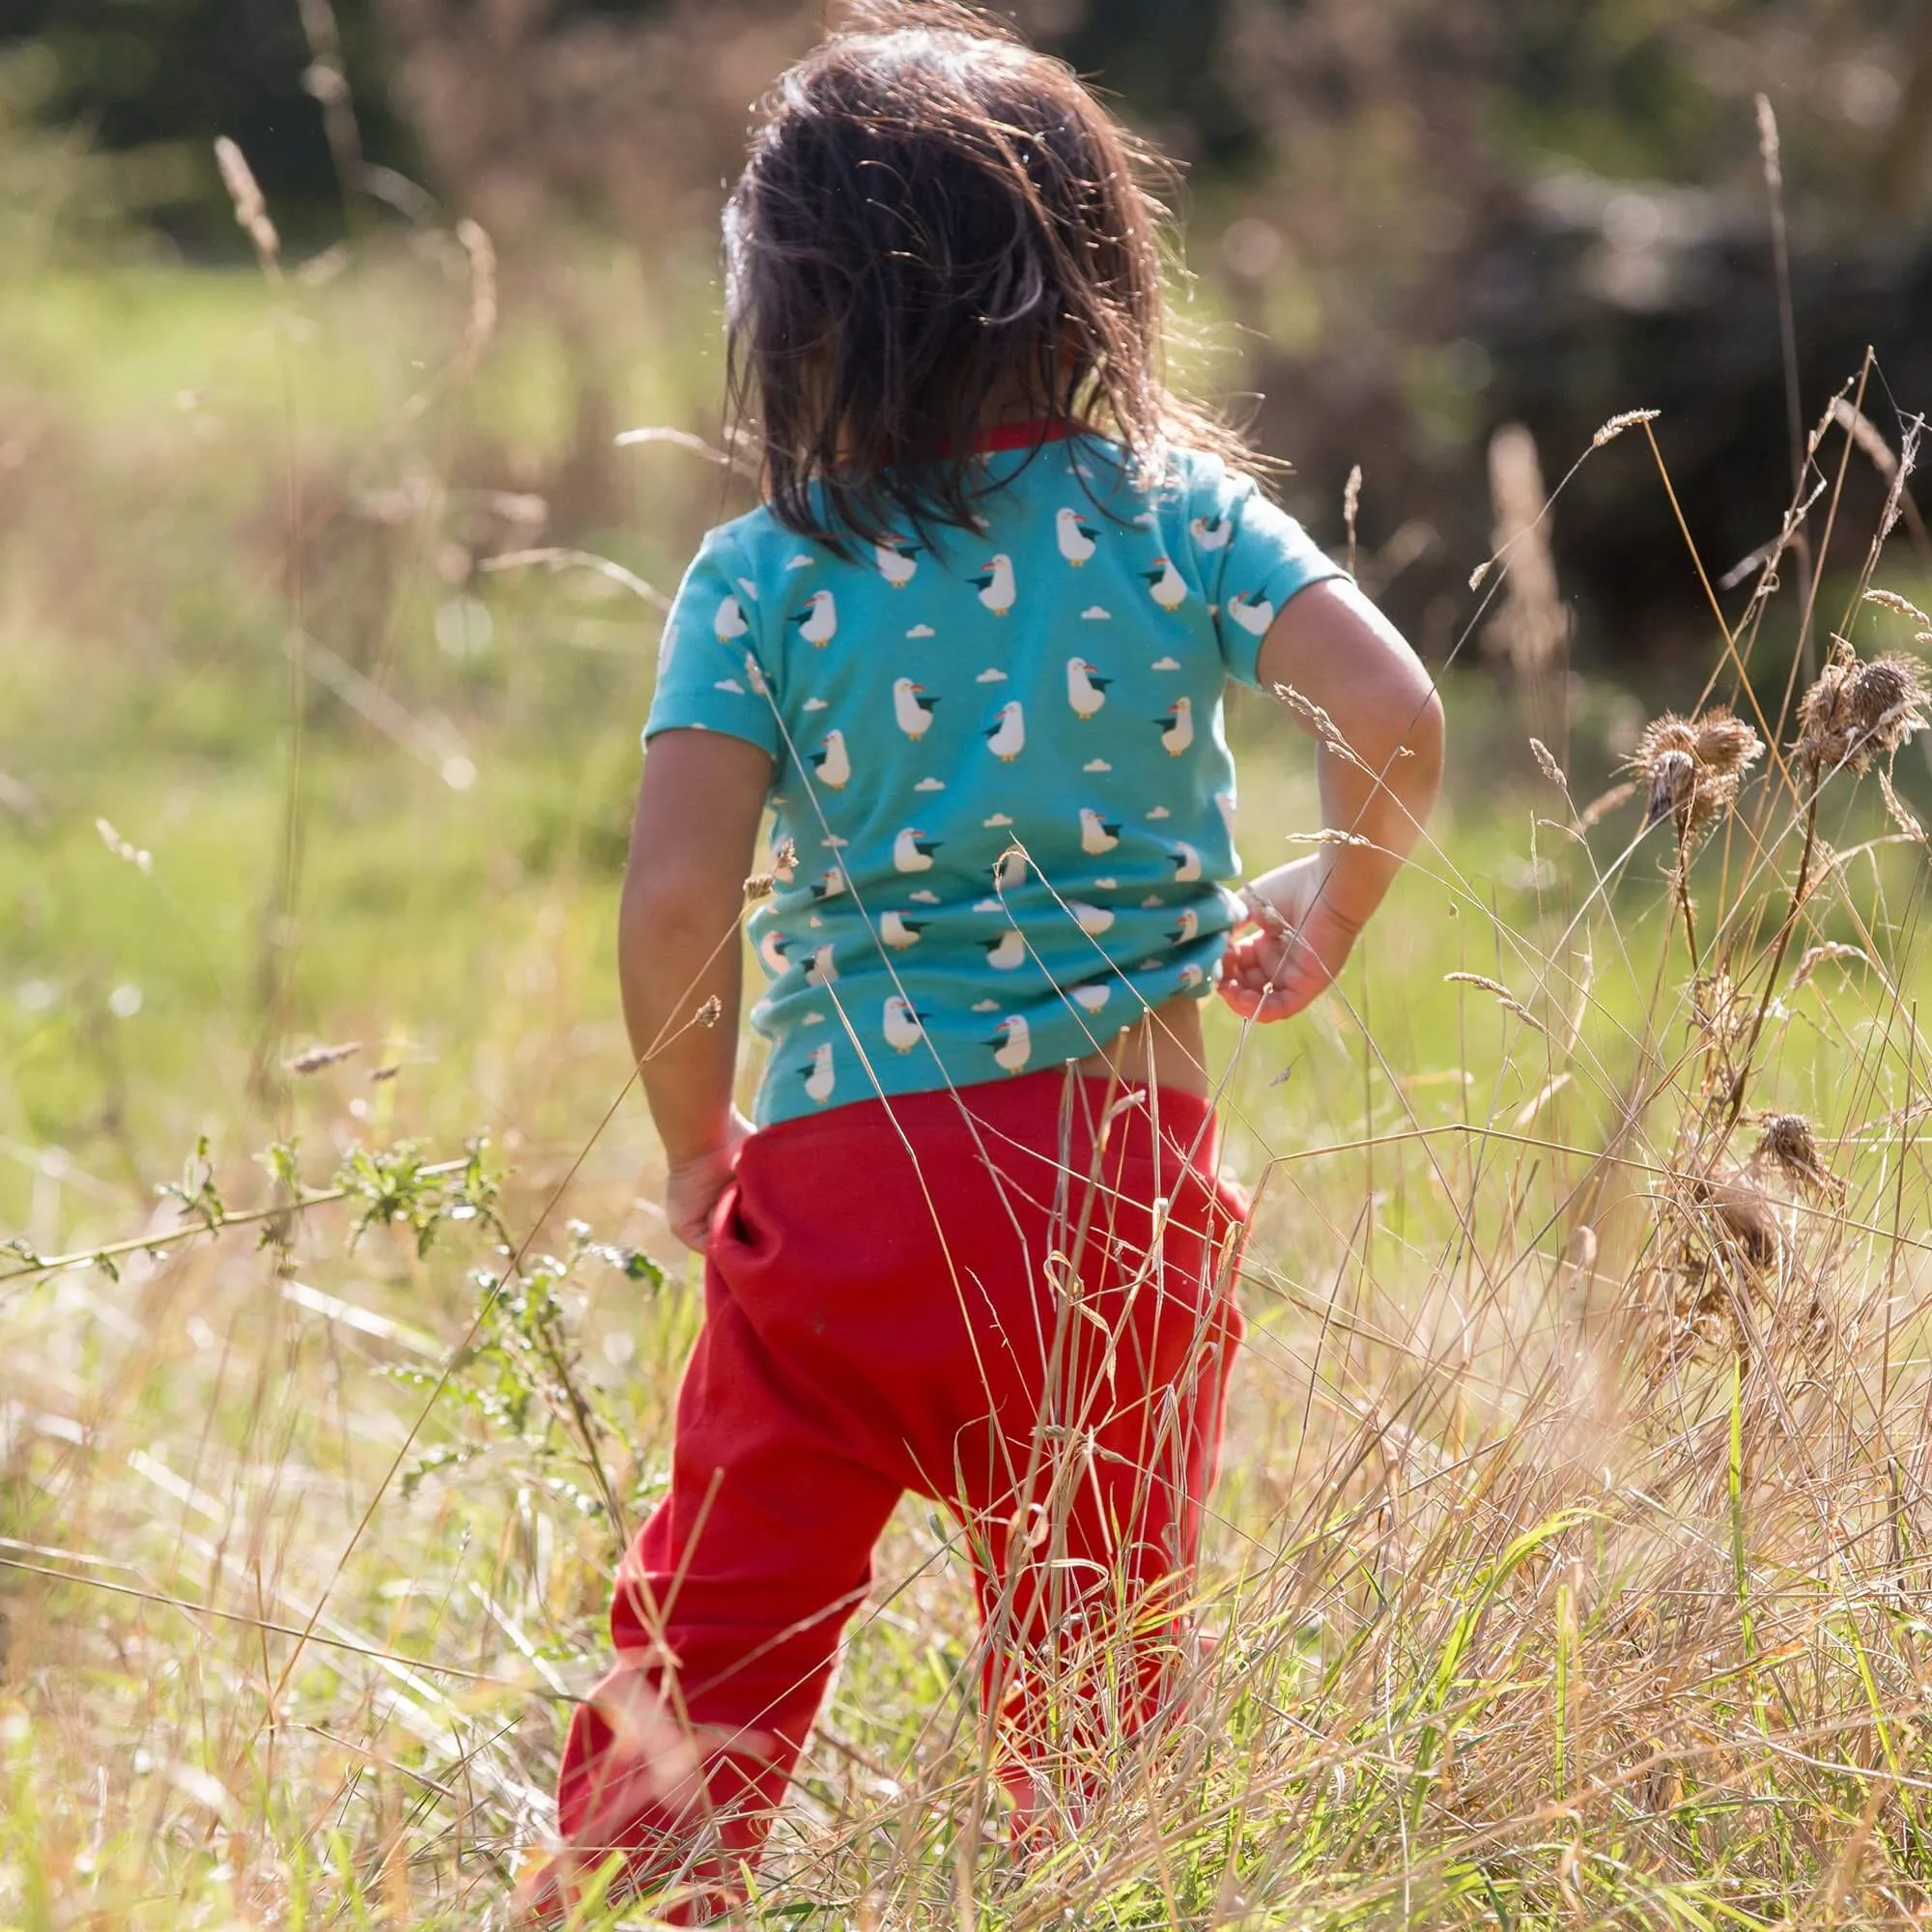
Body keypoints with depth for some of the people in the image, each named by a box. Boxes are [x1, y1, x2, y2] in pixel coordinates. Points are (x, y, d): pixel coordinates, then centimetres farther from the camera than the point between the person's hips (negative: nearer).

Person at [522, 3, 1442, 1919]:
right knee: (1094, 1666, 13)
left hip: (835, 1182, -1)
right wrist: (1328, 908, 7)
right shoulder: (1174, 509, -1)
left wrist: (696, 1149, 3)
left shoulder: (760, 578, -5)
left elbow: (673, 902, -13)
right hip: (1125, 1172, 1)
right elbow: (1391, 717, -13)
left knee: (707, 1659, 9)